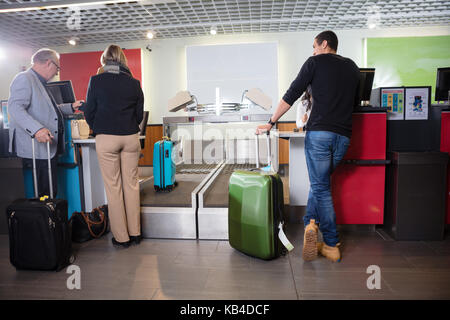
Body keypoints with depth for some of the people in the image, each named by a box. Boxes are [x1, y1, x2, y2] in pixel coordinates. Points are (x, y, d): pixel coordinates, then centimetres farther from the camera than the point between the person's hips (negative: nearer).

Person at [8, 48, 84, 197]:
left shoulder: (39, 82, 23)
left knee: (51, 192, 10)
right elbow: (14, 107, -21)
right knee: (43, 195, -6)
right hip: (36, 150, -10)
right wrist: (36, 129, -33)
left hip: (48, 150, 10)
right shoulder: (24, 79, -9)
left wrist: (71, 107, 25)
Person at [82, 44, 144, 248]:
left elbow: (89, 112, 1)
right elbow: (139, 114, 10)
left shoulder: (96, 81, -2)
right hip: (130, 138, 3)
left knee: (113, 187, 5)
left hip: (106, 139, -2)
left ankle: (121, 237, 13)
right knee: (131, 184, 10)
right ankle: (135, 233, 19)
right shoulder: (134, 83, 4)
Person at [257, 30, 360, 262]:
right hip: (343, 135, 5)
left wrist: (271, 123, 4)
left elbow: (291, 95, -1)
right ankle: (311, 222, 4)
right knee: (320, 182, 18)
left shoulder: (315, 62, 5)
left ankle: (332, 245, 4)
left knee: (320, 186, 2)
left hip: (319, 132, -5)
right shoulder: (352, 67, 20)